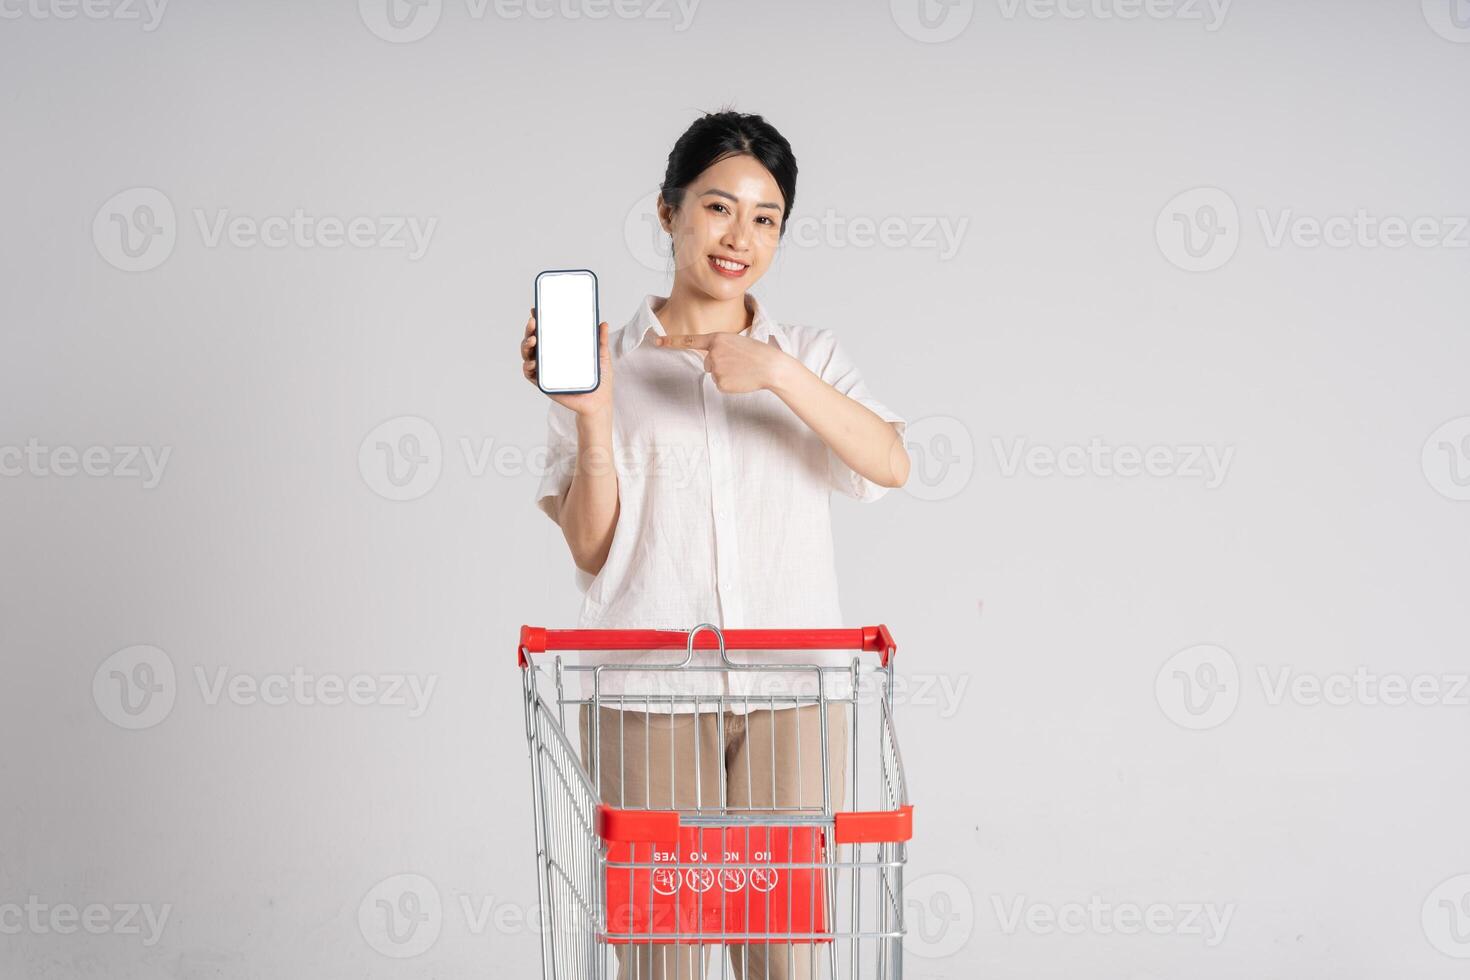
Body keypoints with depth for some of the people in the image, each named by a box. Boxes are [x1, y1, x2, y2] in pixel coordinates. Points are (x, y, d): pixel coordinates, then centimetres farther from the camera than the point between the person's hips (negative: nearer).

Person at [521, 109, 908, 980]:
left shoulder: (811, 358, 12)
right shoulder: (608, 365, 8)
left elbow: (890, 465, -7)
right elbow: (591, 551, 1)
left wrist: (778, 373, -18)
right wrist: (592, 417, -12)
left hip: (793, 689, 1)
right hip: (650, 692, -1)